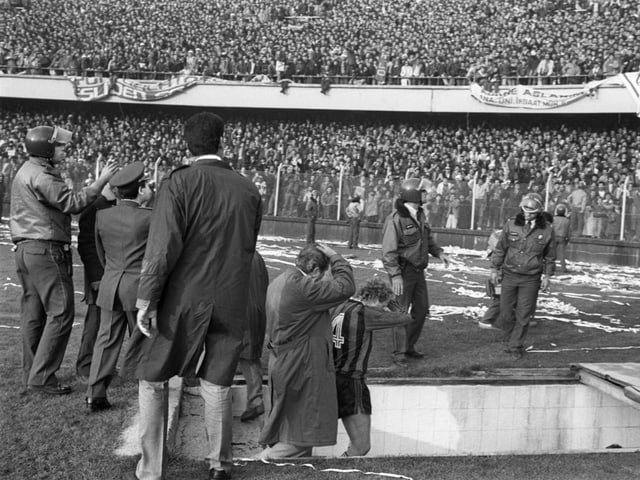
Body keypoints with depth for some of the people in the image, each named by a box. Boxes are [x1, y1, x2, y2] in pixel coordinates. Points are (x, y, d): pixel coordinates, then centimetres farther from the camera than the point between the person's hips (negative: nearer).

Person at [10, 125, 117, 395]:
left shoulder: (25, 172, 19)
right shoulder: (40, 176, -14)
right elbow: (72, 203, -19)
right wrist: (101, 181, -15)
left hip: (25, 249, 11)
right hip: (46, 250, -11)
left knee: (33, 313, 12)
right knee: (61, 312, -7)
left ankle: (32, 373, 18)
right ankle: (42, 377, -6)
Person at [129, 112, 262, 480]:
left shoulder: (180, 182, -12)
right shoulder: (249, 190, 0)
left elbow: (163, 247, -16)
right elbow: (248, 250, 6)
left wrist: (146, 300, -11)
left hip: (181, 300, -3)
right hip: (230, 303, 3)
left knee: (153, 380, 13)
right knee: (217, 384, 15)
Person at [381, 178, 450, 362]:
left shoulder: (419, 215, 9)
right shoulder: (396, 219, -18)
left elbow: (427, 238, 21)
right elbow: (388, 251, -20)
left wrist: (439, 252, 5)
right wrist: (395, 275, -25)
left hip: (418, 271, 9)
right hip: (403, 271, -9)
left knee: (421, 309, 14)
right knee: (401, 312, -1)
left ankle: (409, 347, 28)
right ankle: (399, 351, 10)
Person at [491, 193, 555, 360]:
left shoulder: (547, 229, -4)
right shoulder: (511, 224, -3)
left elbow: (550, 256, 6)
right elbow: (500, 248, 5)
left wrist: (547, 275, 2)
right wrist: (495, 269, 5)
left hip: (530, 279, -1)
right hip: (509, 275, 1)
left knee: (523, 316, 2)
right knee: (506, 312, 6)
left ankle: (516, 346, 18)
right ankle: (514, 338, 31)